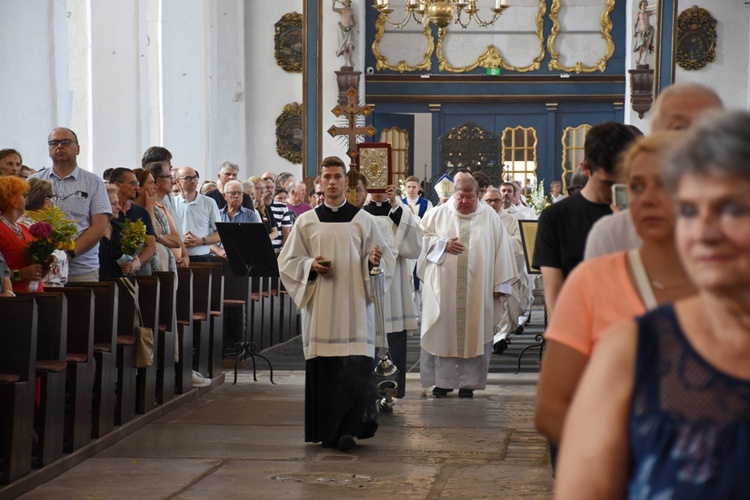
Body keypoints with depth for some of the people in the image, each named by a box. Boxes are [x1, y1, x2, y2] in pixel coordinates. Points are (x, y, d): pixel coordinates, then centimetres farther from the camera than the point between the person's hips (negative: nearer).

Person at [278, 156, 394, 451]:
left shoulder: (364, 221, 7)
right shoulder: (306, 221, 9)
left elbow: (385, 259, 9)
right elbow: (287, 262, 11)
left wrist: (374, 262, -13)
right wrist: (311, 266, -8)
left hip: (354, 306, -1)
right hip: (319, 308, 1)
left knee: (355, 368, -12)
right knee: (321, 369, 0)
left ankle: (347, 429, -9)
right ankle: (325, 431, 9)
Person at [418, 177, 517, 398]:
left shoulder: (490, 217, 5)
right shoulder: (438, 214, 5)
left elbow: (500, 250, 4)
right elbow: (423, 238, 8)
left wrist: (499, 284, 0)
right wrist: (442, 244, -10)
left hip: (478, 290, 0)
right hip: (443, 289, 0)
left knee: (473, 333, 1)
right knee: (442, 331, 1)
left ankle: (468, 382, 9)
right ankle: (441, 380, 9)